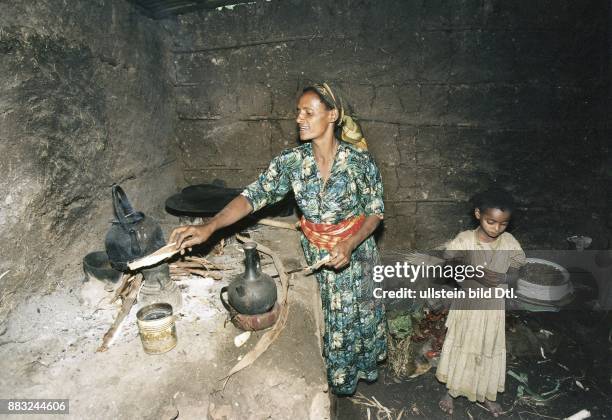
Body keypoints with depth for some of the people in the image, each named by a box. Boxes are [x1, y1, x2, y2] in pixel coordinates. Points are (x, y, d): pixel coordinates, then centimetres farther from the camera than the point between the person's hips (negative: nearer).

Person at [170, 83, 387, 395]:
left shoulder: (359, 160, -20)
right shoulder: (292, 161, -14)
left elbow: (375, 211, -11)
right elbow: (253, 196, -20)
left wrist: (349, 246, -27)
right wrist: (209, 227, -33)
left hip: (354, 253, -2)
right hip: (314, 256, 3)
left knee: (354, 317, 18)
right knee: (319, 320, 19)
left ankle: (357, 369, 49)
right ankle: (329, 379, 48)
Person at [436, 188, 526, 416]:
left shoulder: (509, 242, -7)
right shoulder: (465, 239, -15)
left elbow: (516, 273, 1)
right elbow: (447, 263, -22)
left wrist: (502, 278, -18)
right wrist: (474, 272, -32)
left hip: (495, 308, 2)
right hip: (468, 305, -2)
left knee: (491, 351, 17)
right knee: (461, 348, 13)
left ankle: (486, 395, 39)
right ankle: (451, 391, 33)